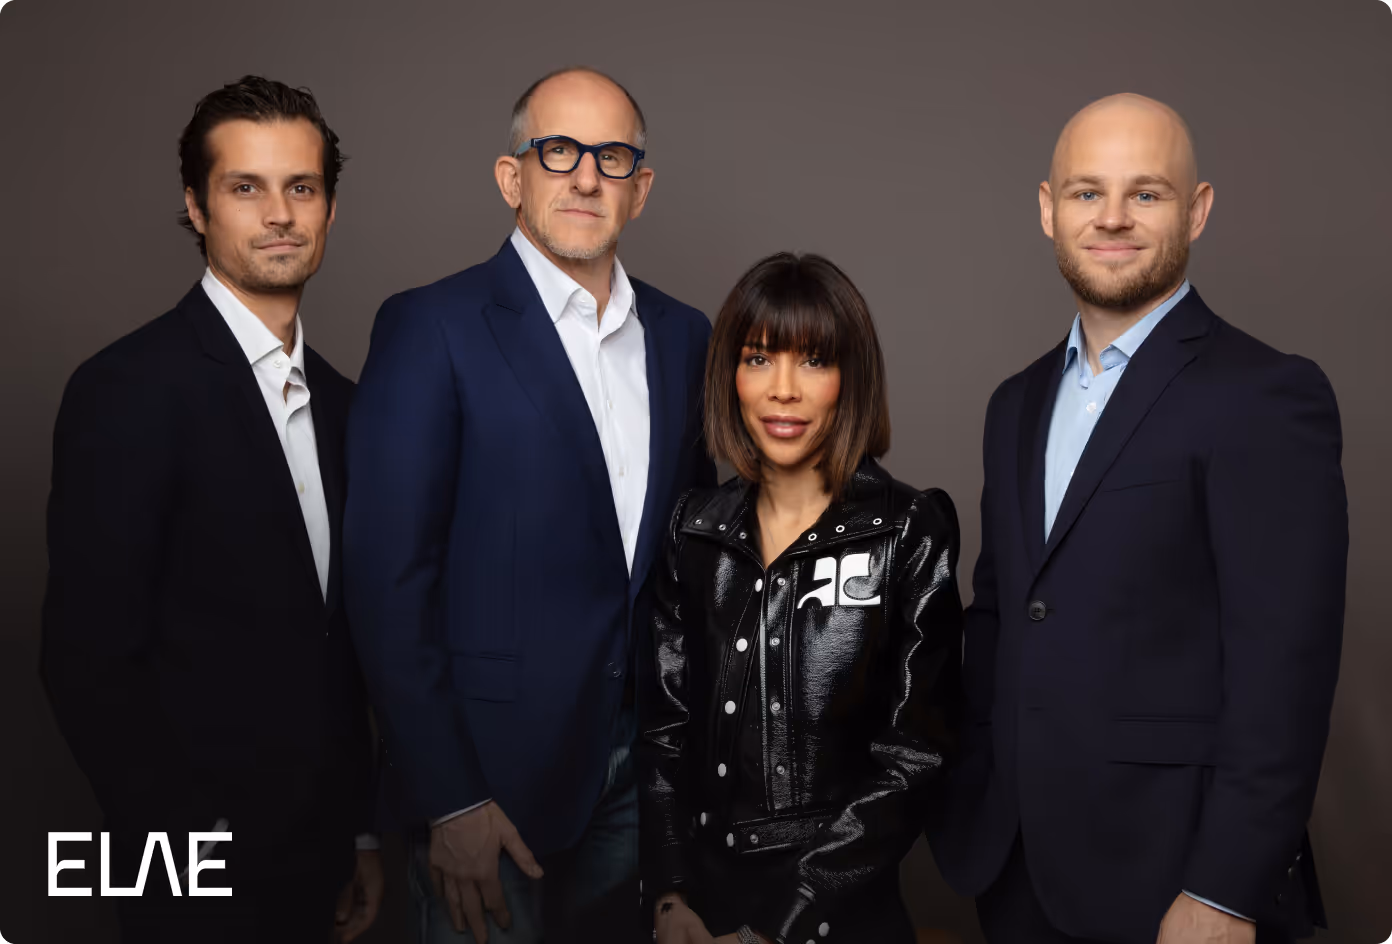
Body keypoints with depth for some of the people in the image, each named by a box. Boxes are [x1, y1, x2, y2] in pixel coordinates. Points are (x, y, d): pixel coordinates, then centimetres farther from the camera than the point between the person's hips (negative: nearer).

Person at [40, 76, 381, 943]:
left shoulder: (339, 402, 6)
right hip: (205, 869, -6)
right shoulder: (129, 389, -15)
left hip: (318, 856, 6)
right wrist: (194, 852, -15)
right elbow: (89, 659, -17)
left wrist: (362, 832, 11)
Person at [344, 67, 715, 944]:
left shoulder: (684, 336, 8)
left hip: (644, 766, 5)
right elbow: (391, 577, -12)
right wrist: (447, 798, -14)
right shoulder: (432, 327, -9)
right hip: (493, 771, -5)